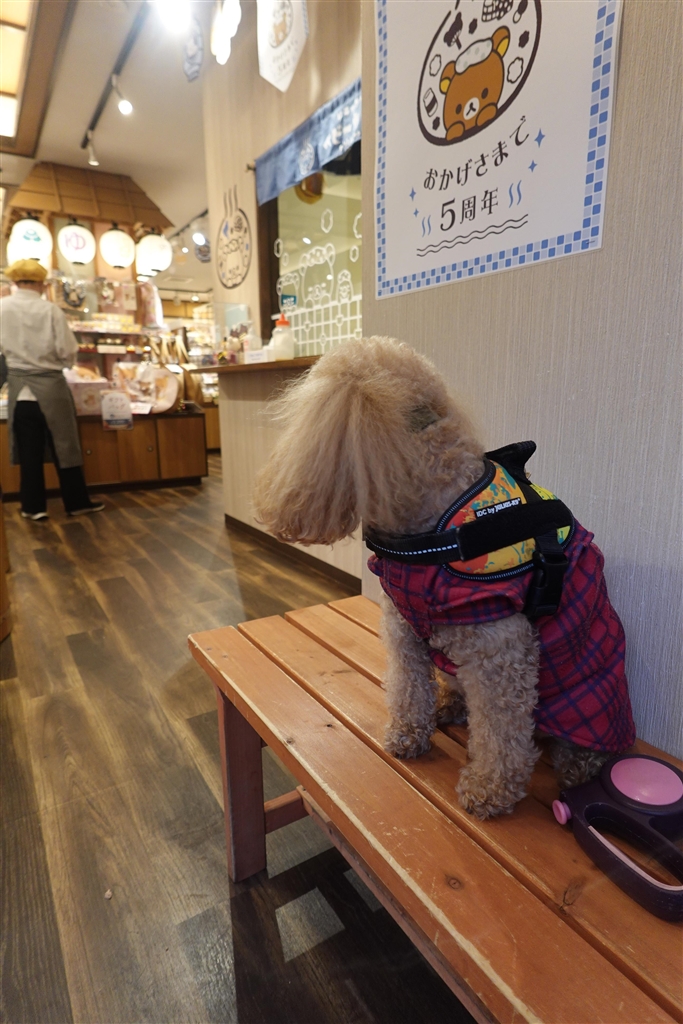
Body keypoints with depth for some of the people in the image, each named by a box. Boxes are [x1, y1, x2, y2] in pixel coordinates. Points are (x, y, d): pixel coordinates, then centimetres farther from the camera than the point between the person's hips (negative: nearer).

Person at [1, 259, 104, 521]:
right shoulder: (51, 310, -9)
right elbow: (68, 352, -9)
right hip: (51, 386, -2)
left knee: (29, 451, 9)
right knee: (64, 446, 6)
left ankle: (34, 506, 15)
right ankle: (77, 502, 13)